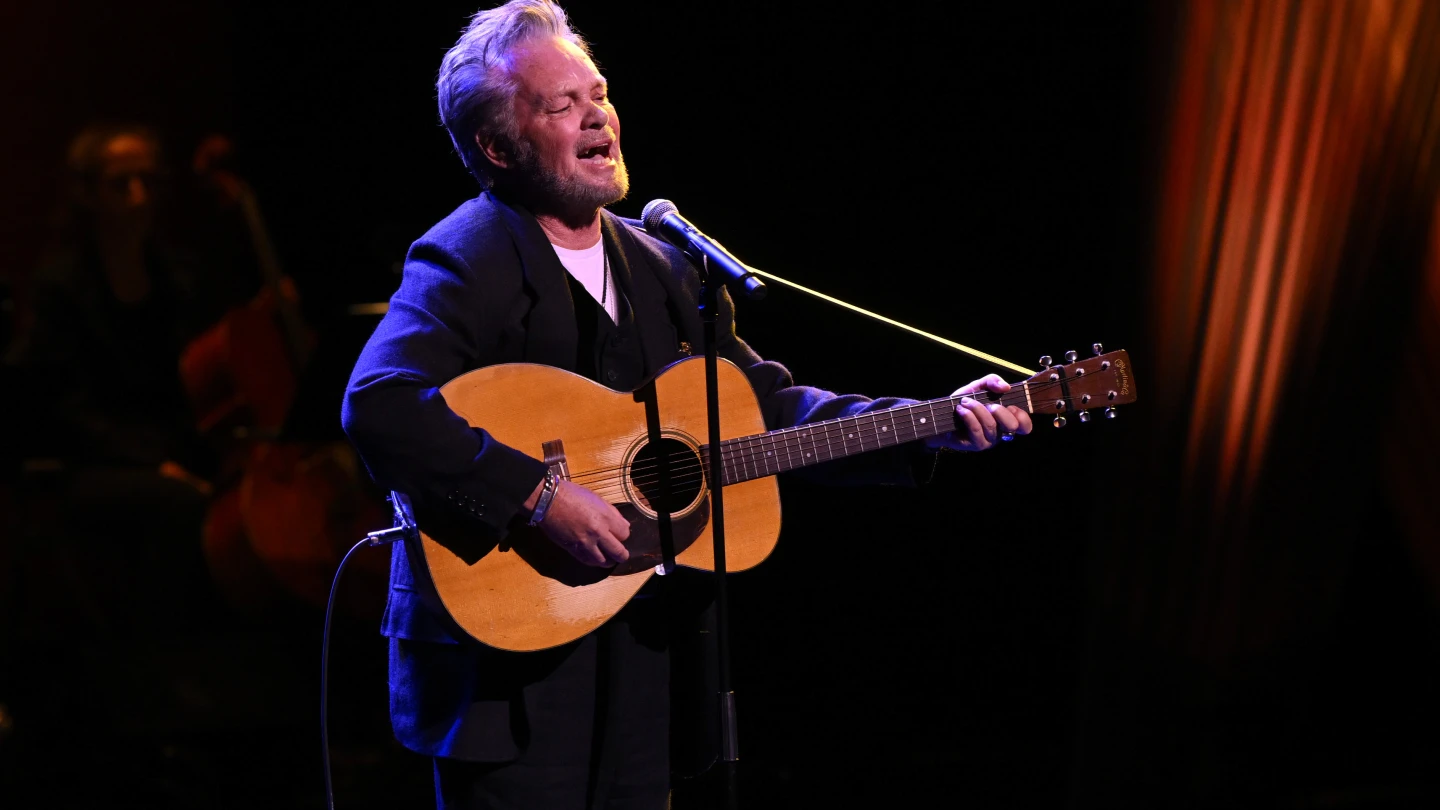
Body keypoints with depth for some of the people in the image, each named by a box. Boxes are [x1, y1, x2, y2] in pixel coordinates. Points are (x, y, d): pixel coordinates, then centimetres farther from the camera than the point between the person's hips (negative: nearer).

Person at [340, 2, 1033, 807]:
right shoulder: (467, 258, -12)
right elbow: (379, 407, -28)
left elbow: (766, 403, 10)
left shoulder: (659, 265, 10)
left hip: (639, 643, 7)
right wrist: (539, 494, -30)